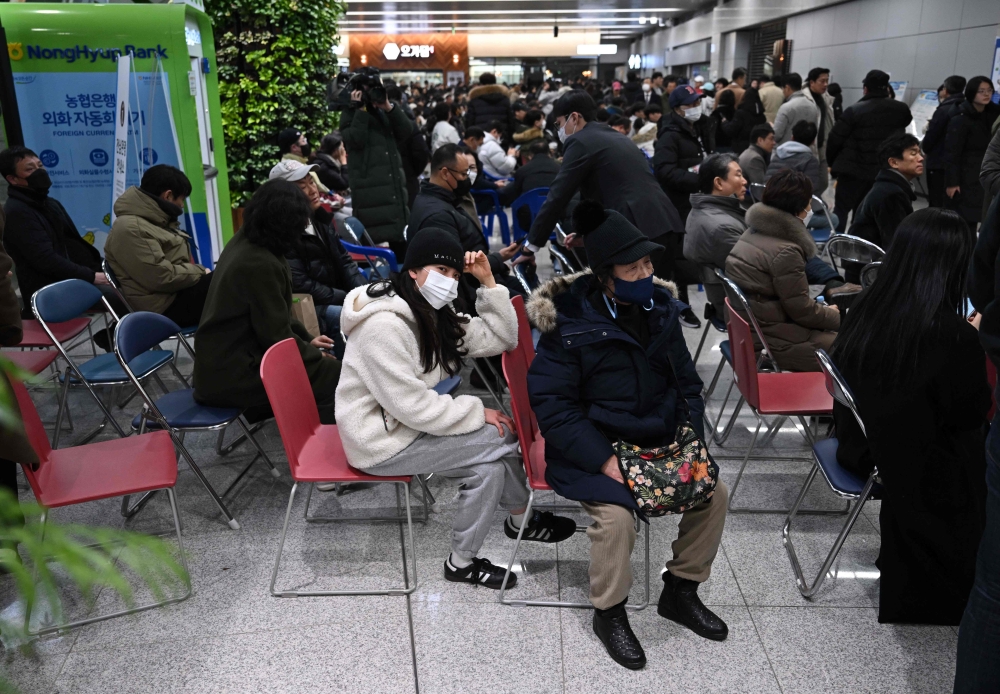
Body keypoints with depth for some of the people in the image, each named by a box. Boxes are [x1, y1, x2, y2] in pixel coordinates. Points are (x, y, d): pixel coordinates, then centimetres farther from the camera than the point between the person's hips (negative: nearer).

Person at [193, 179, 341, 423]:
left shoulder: (243, 242, 4)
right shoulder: (260, 264, -24)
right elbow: (277, 337, -20)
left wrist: (306, 339, 14)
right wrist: (316, 356, -5)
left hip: (226, 358, 10)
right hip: (233, 374, -10)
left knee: (325, 366, 14)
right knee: (335, 376, -10)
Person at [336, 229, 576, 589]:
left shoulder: (435, 312, 3)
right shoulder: (383, 325, -26)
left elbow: (498, 340, 1)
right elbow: (413, 406, -26)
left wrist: (488, 282, -9)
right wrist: (478, 412, -16)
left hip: (408, 421, 9)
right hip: (380, 440, -9)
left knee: (492, 463, -7)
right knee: (502, 438, -13)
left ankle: (463, 561, 11)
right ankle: (523, 521, 9)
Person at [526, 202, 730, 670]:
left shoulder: (661, 309, 2)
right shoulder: (570, 324, -16)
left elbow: (686, 382, 12)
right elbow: (550, 403, -16)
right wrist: (604, 460, -23)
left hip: (660, 441, 6)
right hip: (594, 449, -6)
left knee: (714, 492, -6)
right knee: (616, 514, -27)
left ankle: (680, 591, 17)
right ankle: (609, 613, 2)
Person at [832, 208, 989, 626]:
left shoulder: (865, 311, -11)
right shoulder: (953, 336, -29)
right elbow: (971, 414, -13)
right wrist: (973, 345, -2)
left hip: (865, 446, 6)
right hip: (920, 473, -6)